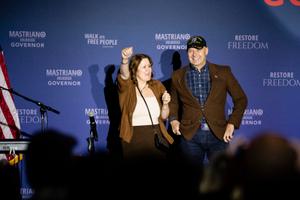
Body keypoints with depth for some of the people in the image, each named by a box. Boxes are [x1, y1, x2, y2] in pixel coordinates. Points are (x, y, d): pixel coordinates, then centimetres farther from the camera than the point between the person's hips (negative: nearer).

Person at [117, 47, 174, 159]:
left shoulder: (157, 86, 11)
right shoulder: (127, 87, -1)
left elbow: (164, 116, 14)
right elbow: (124, 75, -26)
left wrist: (165, 103, -7)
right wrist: (125, 60, -45)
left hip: (156, 137, 3)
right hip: (134, 139, -3)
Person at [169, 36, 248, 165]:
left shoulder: (223, 72, 4)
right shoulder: (178, 76, 8)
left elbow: (241, 99, 8)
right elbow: (173, 101, 23)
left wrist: (232, 124, -3)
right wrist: (173, 119, 5)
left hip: (218, 135, -1)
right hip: (190, 135, 1)